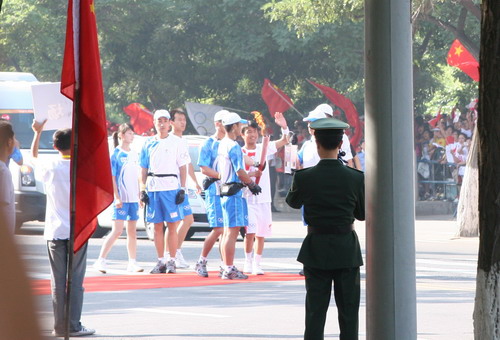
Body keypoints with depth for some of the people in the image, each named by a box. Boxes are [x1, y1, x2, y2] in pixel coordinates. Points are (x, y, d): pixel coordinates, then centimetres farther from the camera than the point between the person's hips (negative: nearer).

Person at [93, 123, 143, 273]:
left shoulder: (134, 155, 13)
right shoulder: (115, 154, -6)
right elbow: (112, 177, -9)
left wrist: (140, 196, 14)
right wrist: (116, 197, -15)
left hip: (134, 199, 6)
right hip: (121, 199, -6)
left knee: (132, 231, 8)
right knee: (117, 231, -11)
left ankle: (132, 263, 12)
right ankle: (100, 260, -8)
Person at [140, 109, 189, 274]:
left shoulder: (176, 142, 4)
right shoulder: (149, 143, 12)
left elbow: (182, 167, 3)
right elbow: (143, 168, 14)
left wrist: (182, 189, -5)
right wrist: (142, 189, 5)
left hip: (171, 188, -3)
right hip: (153, 188, 3)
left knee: (172, 225, -5)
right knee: (157, 226, 5)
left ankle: (171, 261, 0)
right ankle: (161, 261, 10)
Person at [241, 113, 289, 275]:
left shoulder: (264, 148, 6)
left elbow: (285, 141, -2)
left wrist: (284, 126, -19)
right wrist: (250, 175, -18)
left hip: (264, 199, 3)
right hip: (247, 199, -3)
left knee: (261, 233, 5)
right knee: (250, 232, -11)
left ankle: (257, 264, 14)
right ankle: (248, 262, 7)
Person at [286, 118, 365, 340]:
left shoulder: (304, 178, -10)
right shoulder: (356, 178, -9)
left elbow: (293, 202, 10)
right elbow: (362, 214, 3)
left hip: (316, 250, 0)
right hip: (347, 250, 0)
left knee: (315, 310, 4)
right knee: (348, 312, 7)